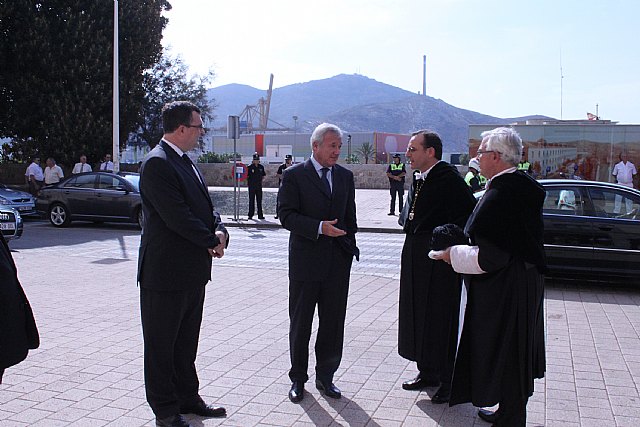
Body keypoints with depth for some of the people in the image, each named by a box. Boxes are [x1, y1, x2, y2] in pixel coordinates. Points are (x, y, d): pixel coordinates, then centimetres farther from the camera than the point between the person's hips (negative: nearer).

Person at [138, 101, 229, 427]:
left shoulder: (184, 162, 13)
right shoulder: (157, 163, -17)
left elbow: (204, 205, 14)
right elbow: (176, 216, -24)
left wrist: (219, 230, -6)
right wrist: (212, 241, -13)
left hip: (192, 271, 9)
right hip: (166, 271, -9)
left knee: (186, 341, 20)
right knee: (161, 344, 6)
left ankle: (187, 398, 33)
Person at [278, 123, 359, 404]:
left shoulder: (345, 176, 9)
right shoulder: (294, 175, -6)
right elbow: (286, 215, -12)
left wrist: (350, 246, 10)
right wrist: (319, 227, -22)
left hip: (338, 262, 4)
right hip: (305, 260, -4)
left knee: (333, 323, 9)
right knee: (300, 323, 8)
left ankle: (325, 376, 24)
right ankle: (298, 378, 24)